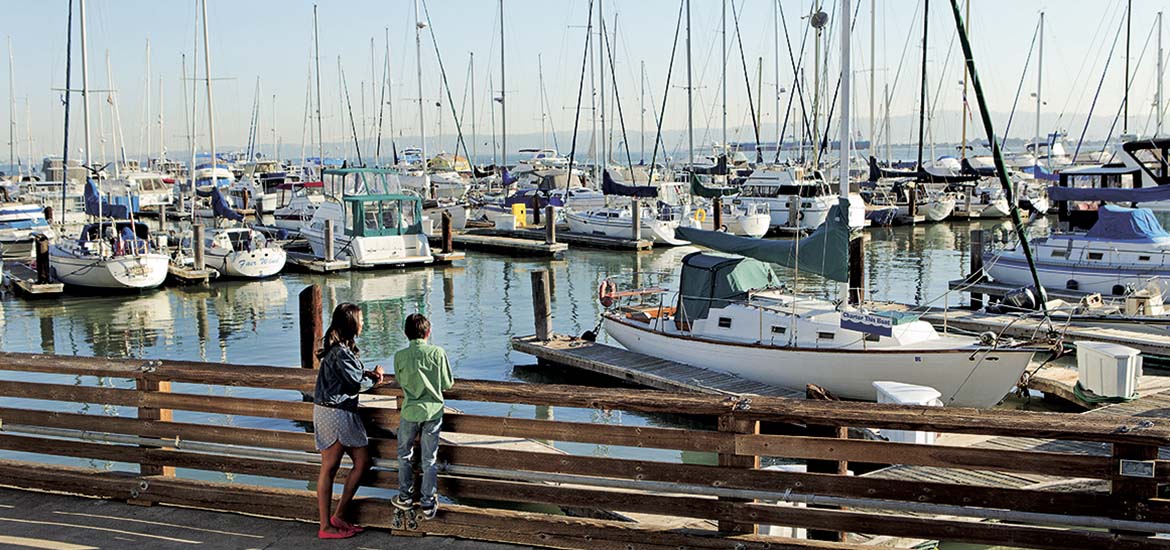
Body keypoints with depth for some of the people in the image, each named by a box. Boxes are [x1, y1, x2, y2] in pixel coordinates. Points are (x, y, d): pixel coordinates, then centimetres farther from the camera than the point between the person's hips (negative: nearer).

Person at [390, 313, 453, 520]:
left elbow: (400, 382, 7)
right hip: (433, 410, 0)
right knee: (429, 459, 8)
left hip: (410, 411, 0)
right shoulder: (437, 353, -9)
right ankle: (427, 503, 11)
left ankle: (405, 497, 26)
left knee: (405, 455, 19)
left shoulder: (400, 356, -6)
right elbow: (447, 384, -4)